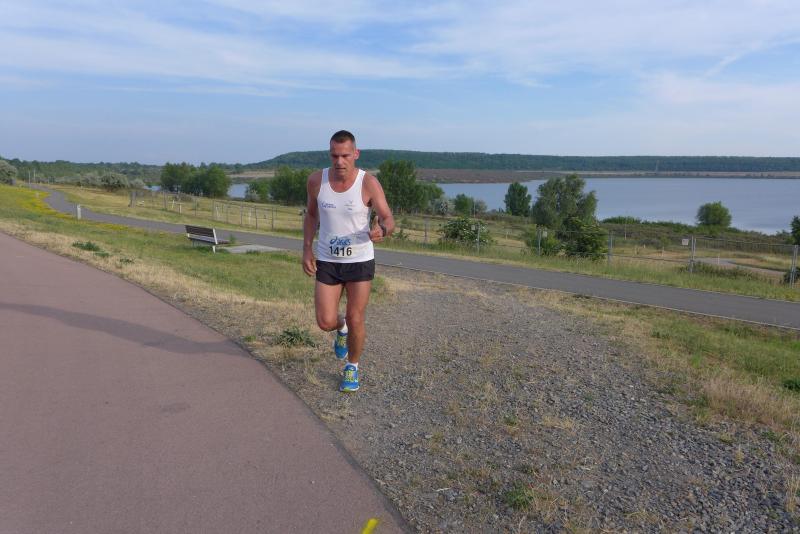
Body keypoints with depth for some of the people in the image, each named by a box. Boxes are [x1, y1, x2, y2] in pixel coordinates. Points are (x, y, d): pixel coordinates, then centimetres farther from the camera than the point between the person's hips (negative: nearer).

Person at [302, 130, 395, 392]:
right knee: (326, 322, -1)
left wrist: (381, 230, -42)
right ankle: (341, 327, 38)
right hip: (327, 262, 2)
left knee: (356, 320, 3)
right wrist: (307, 249, 1)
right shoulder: (316, 180, -7)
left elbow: (389, 220, -18)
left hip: (360, 262, -2)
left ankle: (352, 368, 30)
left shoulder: (368, 183, -15)